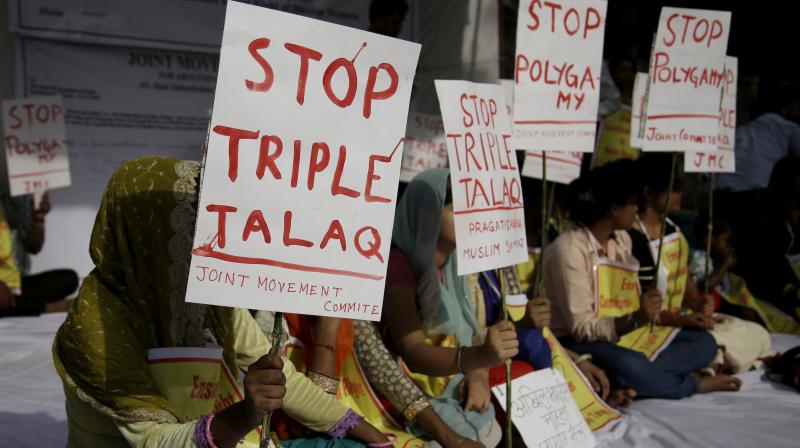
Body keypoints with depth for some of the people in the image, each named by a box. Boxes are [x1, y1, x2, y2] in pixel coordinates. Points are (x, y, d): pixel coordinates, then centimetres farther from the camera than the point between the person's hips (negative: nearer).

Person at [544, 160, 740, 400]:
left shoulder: (622, 239, 11)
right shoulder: (569, 248, -15)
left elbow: (629, 306, 10)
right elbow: (582, 328, -18)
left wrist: (645, 314, -13)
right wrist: (635, 320, -31)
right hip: (576, 345, -8)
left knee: (704, 342, -2)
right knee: (630, 366, -38)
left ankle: (625, 386, -22)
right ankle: (695, 385, -10)